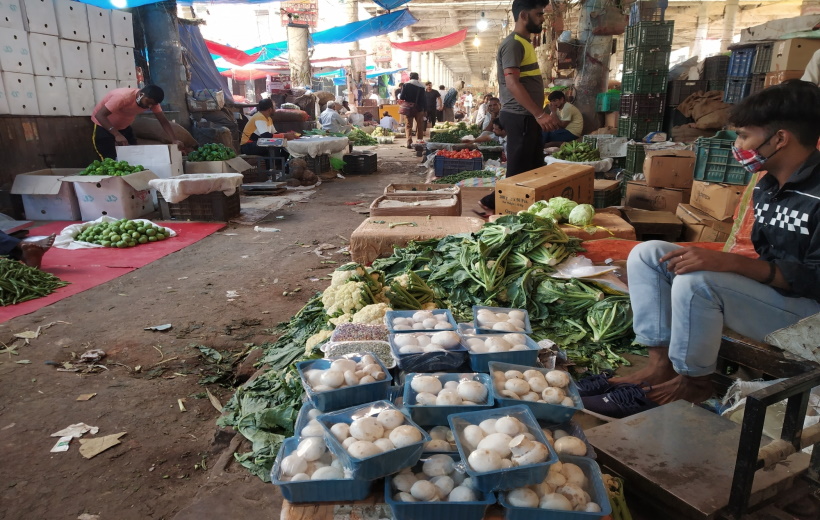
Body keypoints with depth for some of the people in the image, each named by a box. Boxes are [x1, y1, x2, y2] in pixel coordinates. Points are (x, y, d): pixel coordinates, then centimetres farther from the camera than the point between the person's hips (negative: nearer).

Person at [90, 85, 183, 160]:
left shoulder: (151, 100, -17)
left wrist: (174, 140, -33)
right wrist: (117, 134, -50)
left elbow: (163, 122, -16)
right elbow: (99, 115, -38)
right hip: (103, 125, -6)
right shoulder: (123, 97, -35)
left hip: (124, 126, 6)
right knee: (110, 160, -16)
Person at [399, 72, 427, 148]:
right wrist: (425, 110, 2)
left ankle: (409, 142, -13)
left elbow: (402, 97, -7)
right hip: (419, 108, 0)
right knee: (420, 126, 11)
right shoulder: (421, 86, 0)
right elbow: (424, 99, -1)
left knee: (408, 125, 3)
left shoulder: (406, 85, -2)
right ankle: (419, 142, 15)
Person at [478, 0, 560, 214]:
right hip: (520, 116, -10)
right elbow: (512, 83, -24)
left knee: (534, 167, 13)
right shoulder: (513, 44, -13)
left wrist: (539, 115, 21)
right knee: (519, 171, -6)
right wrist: (540, 114, -29)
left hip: (528, 116, 10)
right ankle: (492, 203, 4)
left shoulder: (524, 43, 18)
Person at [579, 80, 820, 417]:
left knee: (696, 281, -35)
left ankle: (694, 381, -10)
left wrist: (729, 262, -35)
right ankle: (660, 364, -9)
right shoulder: (767, 186, 9)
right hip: (765, 288, 9)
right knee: (647, 254, -4)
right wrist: (718, 259, -3)